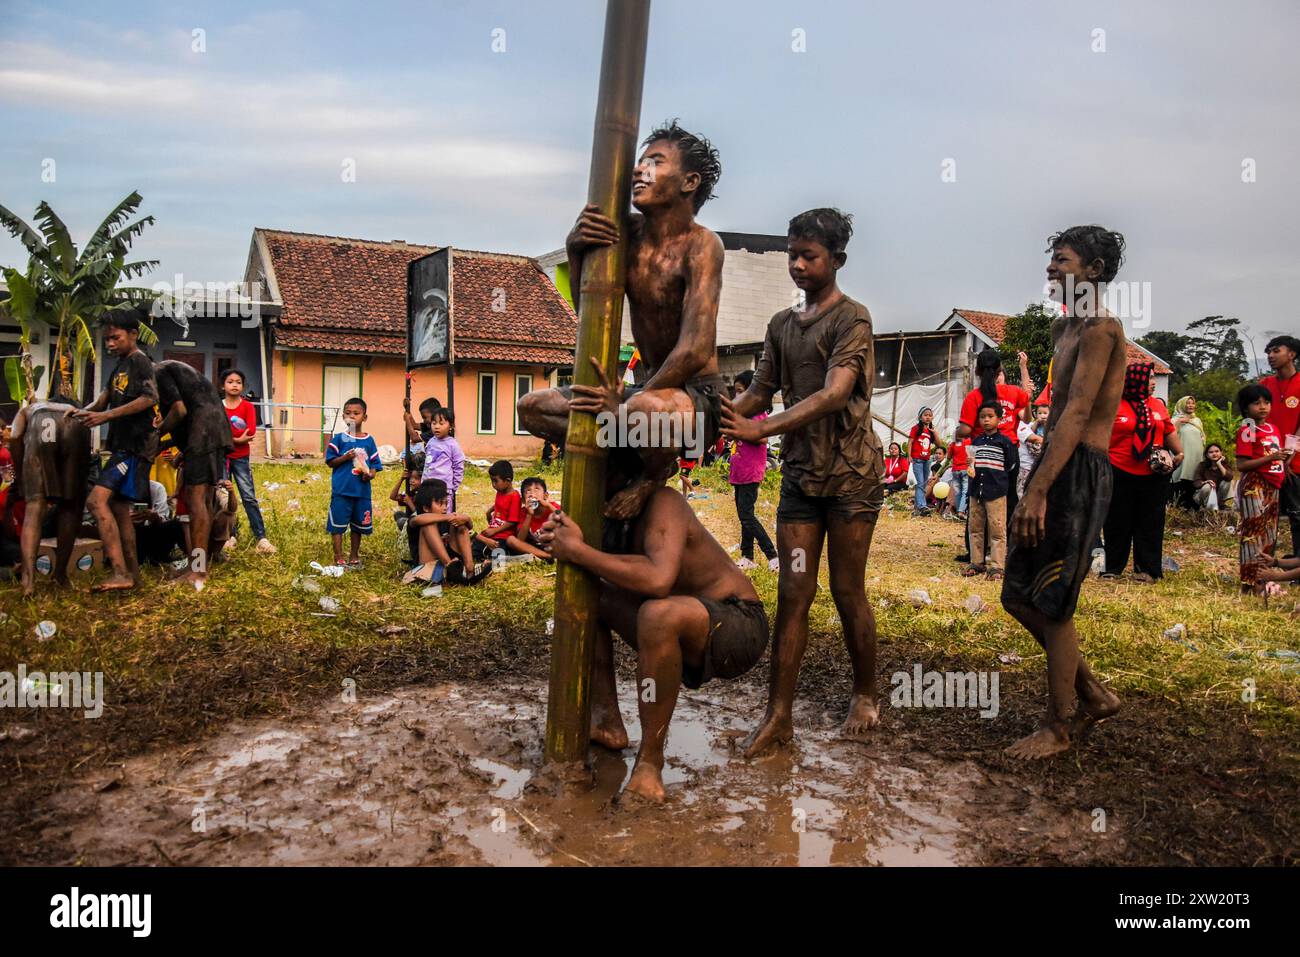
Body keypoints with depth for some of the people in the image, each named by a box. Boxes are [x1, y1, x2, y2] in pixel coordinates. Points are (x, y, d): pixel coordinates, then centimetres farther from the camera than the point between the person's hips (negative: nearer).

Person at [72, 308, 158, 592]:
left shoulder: (139, 361, -9)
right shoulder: (121, 364, 19)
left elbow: (150, 398, -22)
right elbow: (108, 394, 14)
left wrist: (106, 415, -25)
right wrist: (86, 411, -6)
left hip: (135, 445, -10)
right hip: (122, 445, 10)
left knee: (97, 500, -20)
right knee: (119, 508, 13)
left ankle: (120, 572, -24)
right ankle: (131, 572, 21)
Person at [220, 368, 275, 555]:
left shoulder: (248, 407, -1)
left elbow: (250, 431, -15)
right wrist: (237, 438, -17)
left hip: (241, 457, -2)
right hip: (221, 456, 2)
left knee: (249, 497, -6)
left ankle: (261, 537, -7)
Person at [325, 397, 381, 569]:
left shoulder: (369, 440, 5)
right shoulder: (339, 439, -2)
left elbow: (375, 463, 7)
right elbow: (330, 462, -2)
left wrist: (370, 474, -12)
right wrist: (345, 457, -17)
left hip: (361, 490, 3)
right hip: (341, 490, -3)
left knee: (358, 525, 13)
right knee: (338, 524, 1)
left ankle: (354, 556, 27)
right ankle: (339, 558, 11)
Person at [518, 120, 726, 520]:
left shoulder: (700, 244, -16)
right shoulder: (628, 232, 3)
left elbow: (696, 351, -27)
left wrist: (626, 404, -26)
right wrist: (574, 249, -13)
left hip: (699, 399, -7)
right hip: (652, 390, 7)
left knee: (647, 408, -41)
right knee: (532, 407, 7)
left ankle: (655, 472, -7)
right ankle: (634, 454, 2)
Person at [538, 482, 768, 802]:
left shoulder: (661, 503, -23)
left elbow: (659, 580, -39)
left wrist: (577, 550, -33)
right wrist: (559, 536, -16)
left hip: (740, 627, -9)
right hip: (677, 626, 9)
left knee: (660, 613, -39)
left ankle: (650, 760, -20)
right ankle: (608, 724, 12)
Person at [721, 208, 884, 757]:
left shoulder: (851, 319, -8)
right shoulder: (781, 325, 13)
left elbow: (834, 394, -22)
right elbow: (759, 392, 10)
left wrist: (760, 430, -33)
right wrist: (719, 415, -10)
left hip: (850, 474, -5)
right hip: (799, 475, 5)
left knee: (847, 591, 4)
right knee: (793, 594, 1)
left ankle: (866, 694, 26)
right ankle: (779, 716, 4)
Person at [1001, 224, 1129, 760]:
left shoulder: (1099, 328, -11)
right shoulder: (1064, 328, 19)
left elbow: (1076, 415, -22)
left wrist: (1037, 492, -29)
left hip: (1081, 473, -9)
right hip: (1056, 467, 10)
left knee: (1053, 605, -1)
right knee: (1018, 597, 12)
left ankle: (1059, 726, 15)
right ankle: (1093, 694, 27)